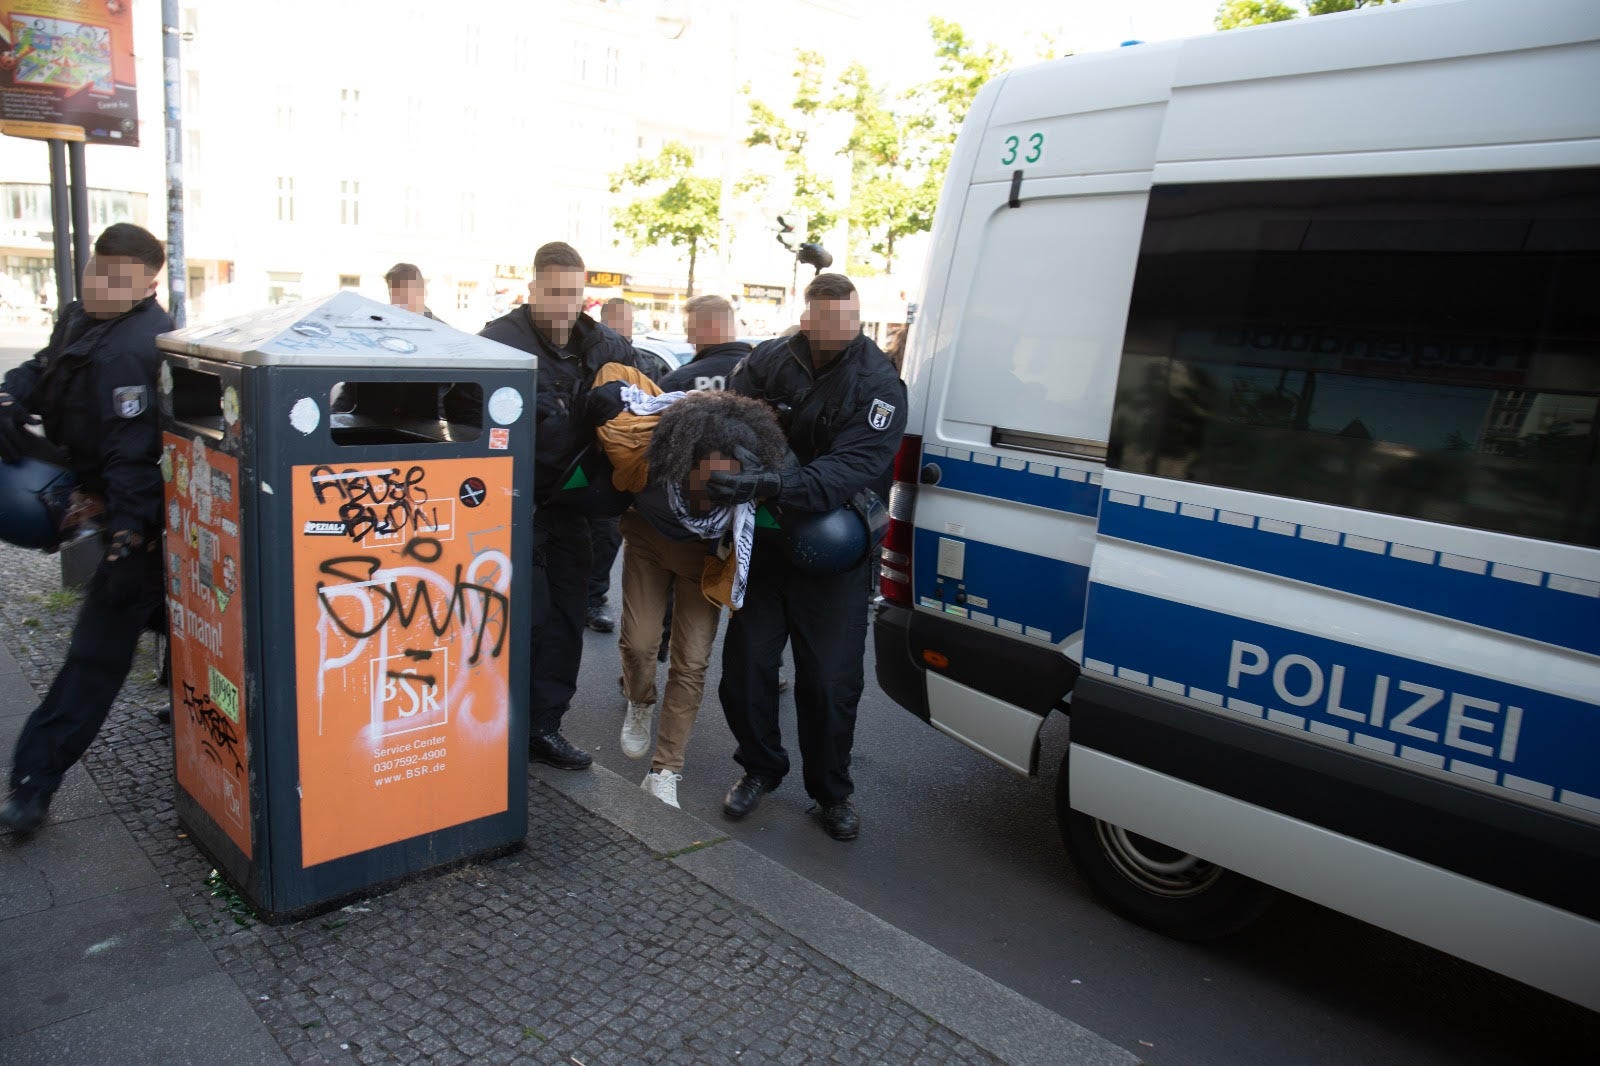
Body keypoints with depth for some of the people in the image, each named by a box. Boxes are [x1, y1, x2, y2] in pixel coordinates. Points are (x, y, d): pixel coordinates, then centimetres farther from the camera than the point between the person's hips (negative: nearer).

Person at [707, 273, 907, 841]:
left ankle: (831, 790, 26)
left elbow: (848, 470, -27)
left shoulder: (879, 384, -15)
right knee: (745, 661, 7)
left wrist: (769, 485, -40)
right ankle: (760, 767, 32)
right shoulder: (770, 360, -6)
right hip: (764, 538, 3)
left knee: (831, 679, 3)